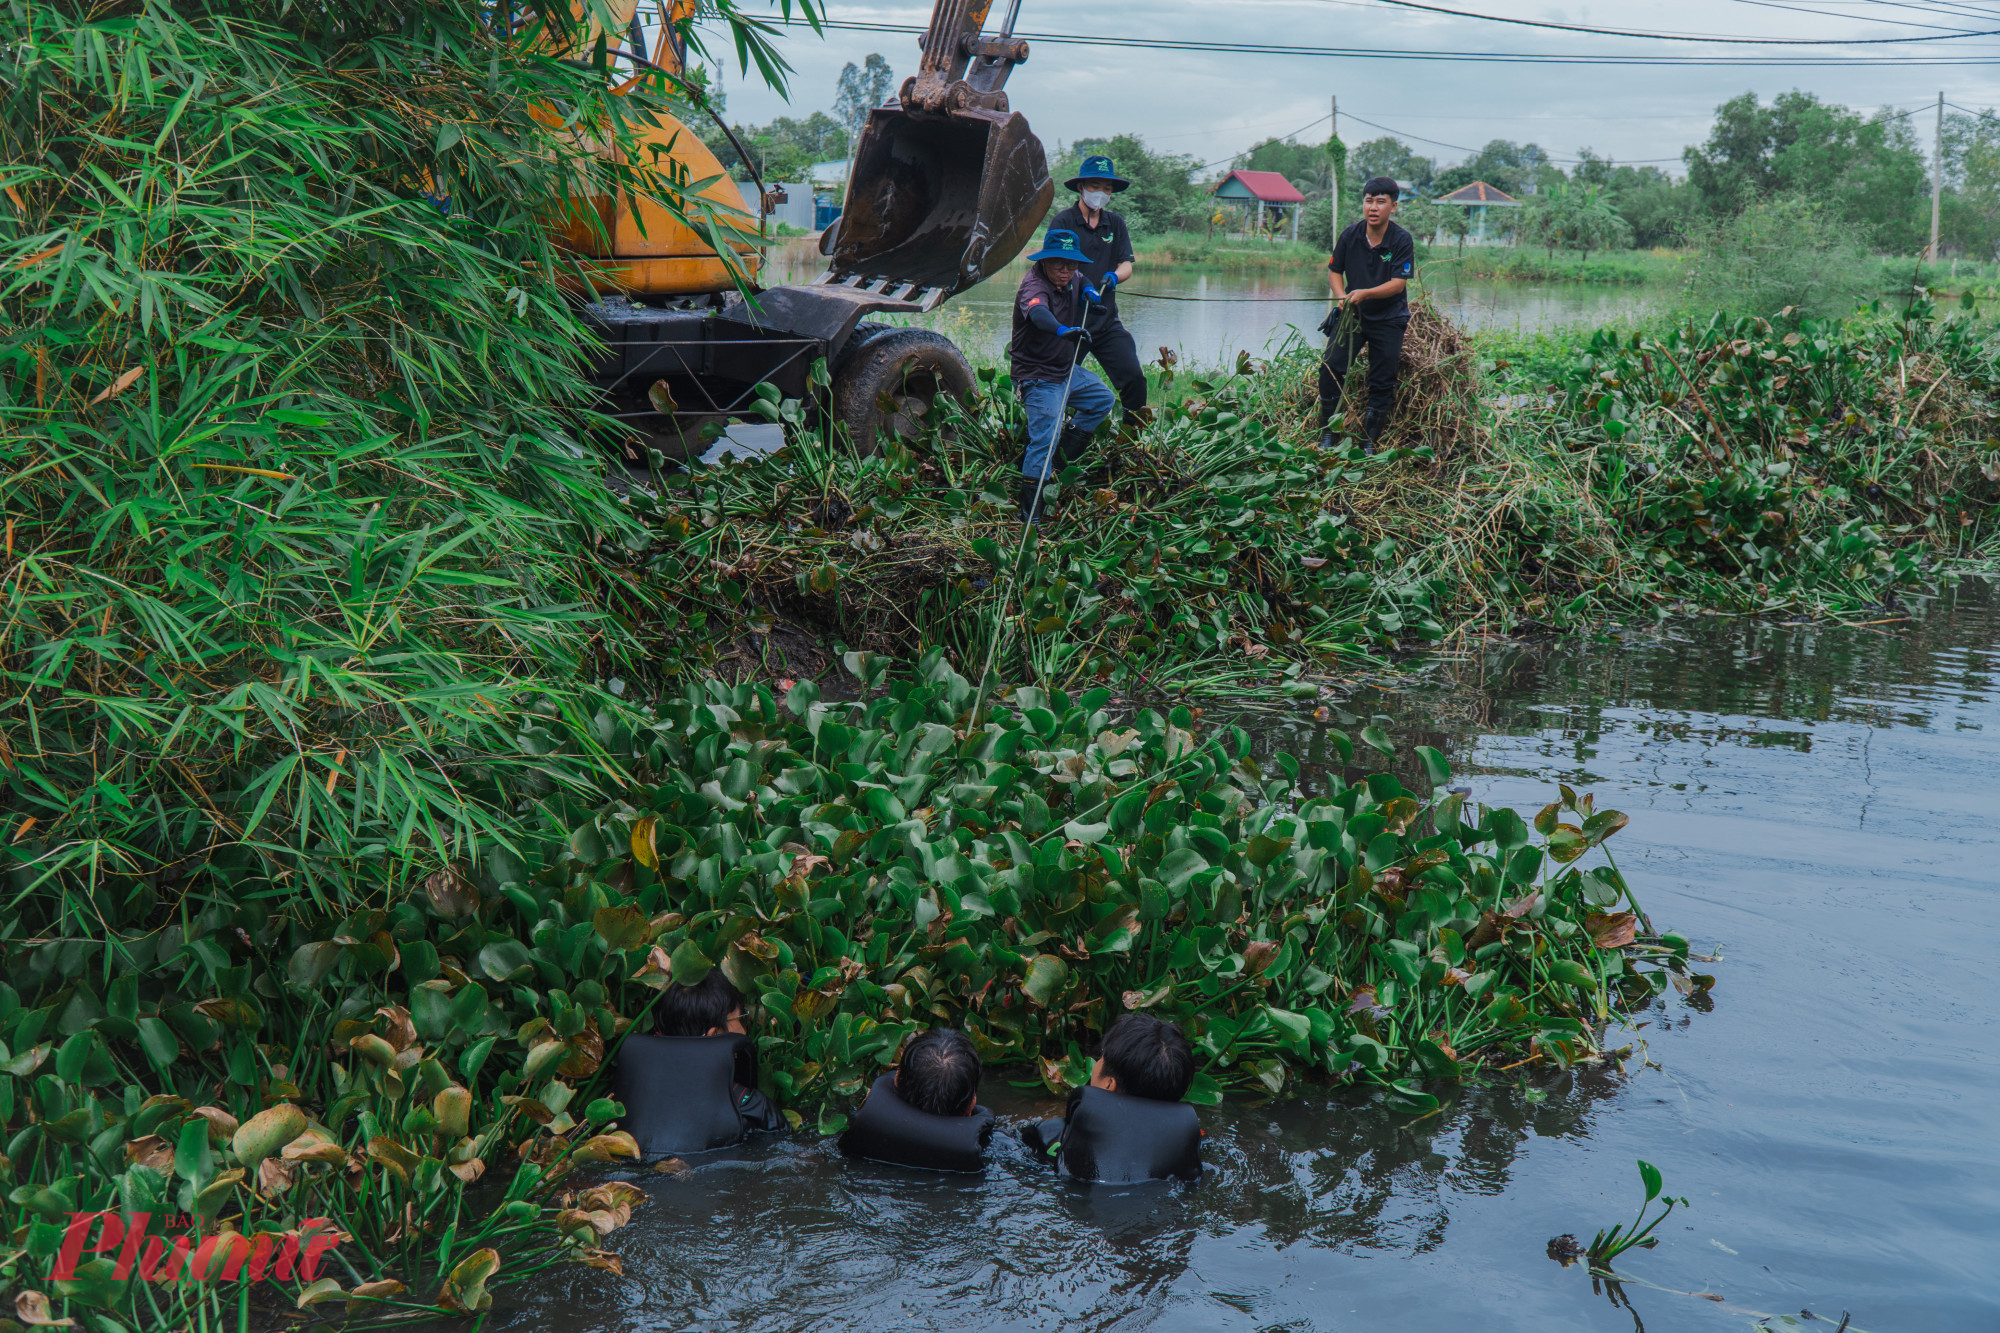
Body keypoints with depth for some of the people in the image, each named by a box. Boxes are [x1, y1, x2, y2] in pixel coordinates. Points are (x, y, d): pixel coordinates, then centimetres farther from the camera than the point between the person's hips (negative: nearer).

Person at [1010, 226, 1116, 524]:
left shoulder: (1068, 281, 3)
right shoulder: (1034, 285, -25)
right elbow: (1037, 311, -49)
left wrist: (1085, 290, 7)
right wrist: (1062, 330, -68)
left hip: (1066, 371, 10)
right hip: (1038, 378, -10)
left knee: (1103, 399, 22)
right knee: (1044, 440, -16)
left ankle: (1061, 458, 27)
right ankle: (1029, 515, -11)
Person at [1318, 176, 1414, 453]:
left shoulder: (1402, 240, -13)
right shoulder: (1349, 235, -4)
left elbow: (1398, 283, -16)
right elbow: (1334, 271, 8)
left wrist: (1366, 293, -31)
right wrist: (1341, 297, -11)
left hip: (1388, 319, -2)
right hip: (1351, 314, 2)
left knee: (1382, 383, 0)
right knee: (1331, 368, -12)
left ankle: (1370, 442, 12)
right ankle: (1327, 434, -1)